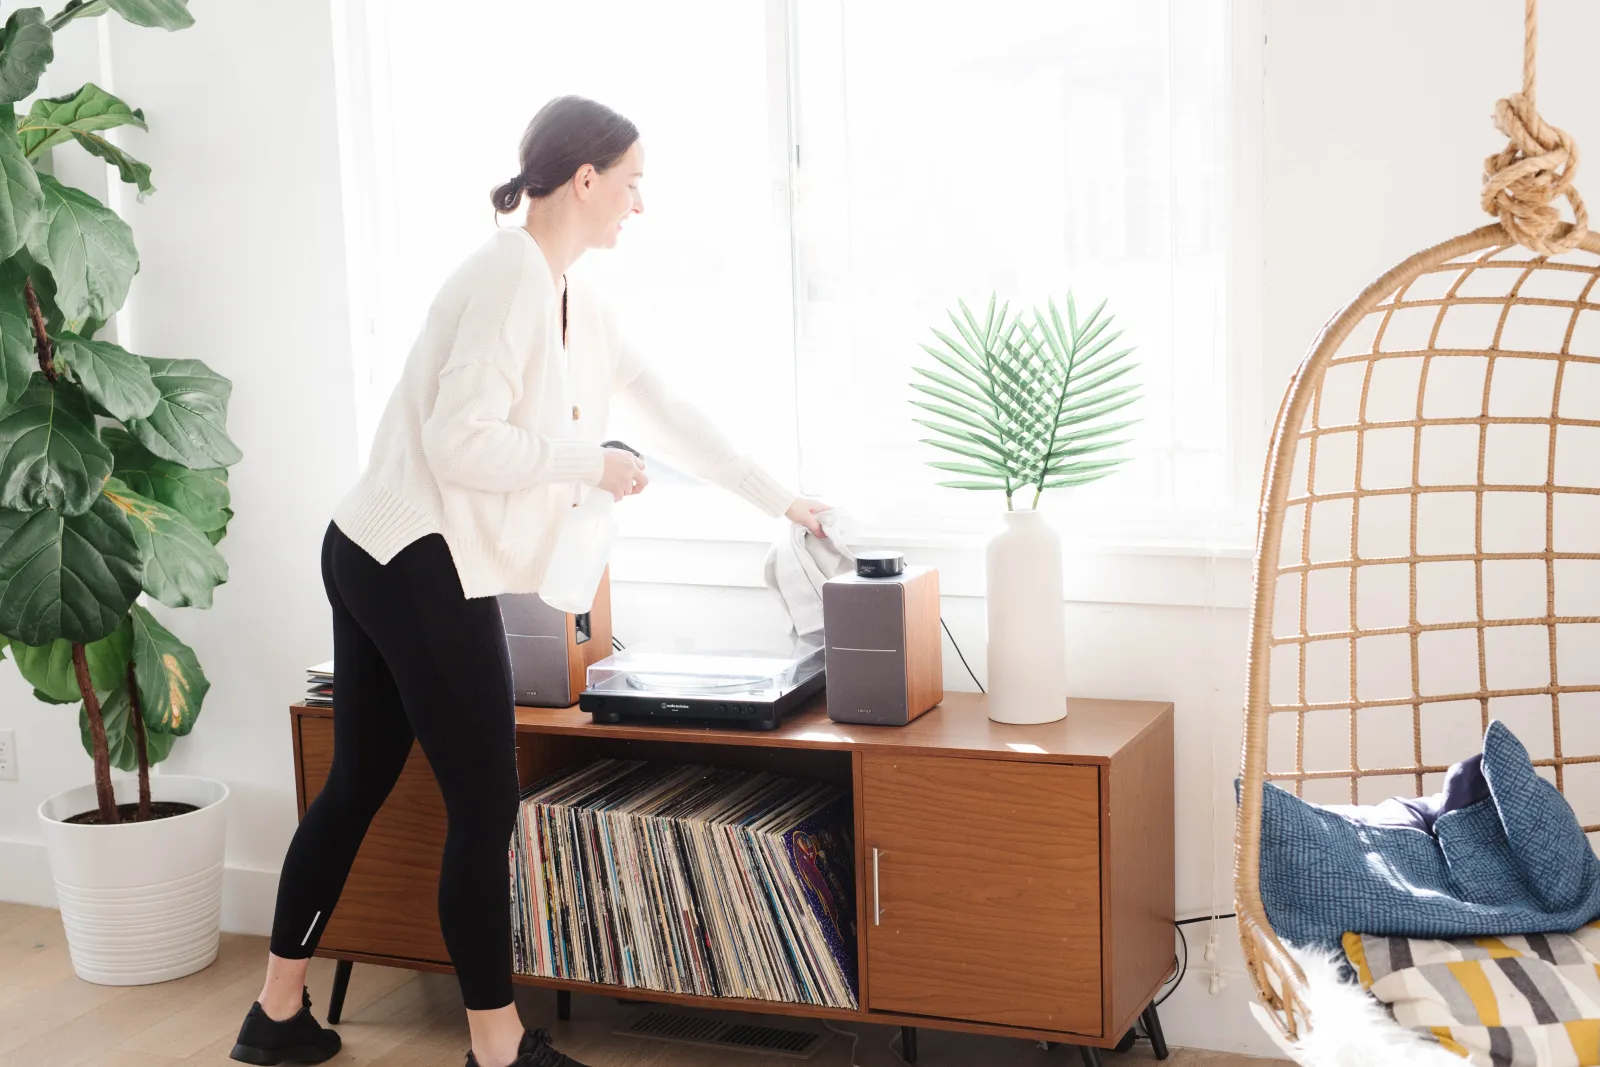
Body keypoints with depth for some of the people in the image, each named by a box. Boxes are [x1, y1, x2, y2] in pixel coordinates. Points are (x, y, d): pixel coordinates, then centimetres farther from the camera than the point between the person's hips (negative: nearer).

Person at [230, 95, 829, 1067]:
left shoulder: (574, 299, 14)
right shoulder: (513, 277, -16)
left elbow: (669, 411, 21)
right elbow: (460, 443, -22)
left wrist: (781, 501, 25)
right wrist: (595, 462, -12)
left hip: (378, 559, 10)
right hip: (424, 566, -10)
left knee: (358, 786, 17)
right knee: (486, 809, -2)